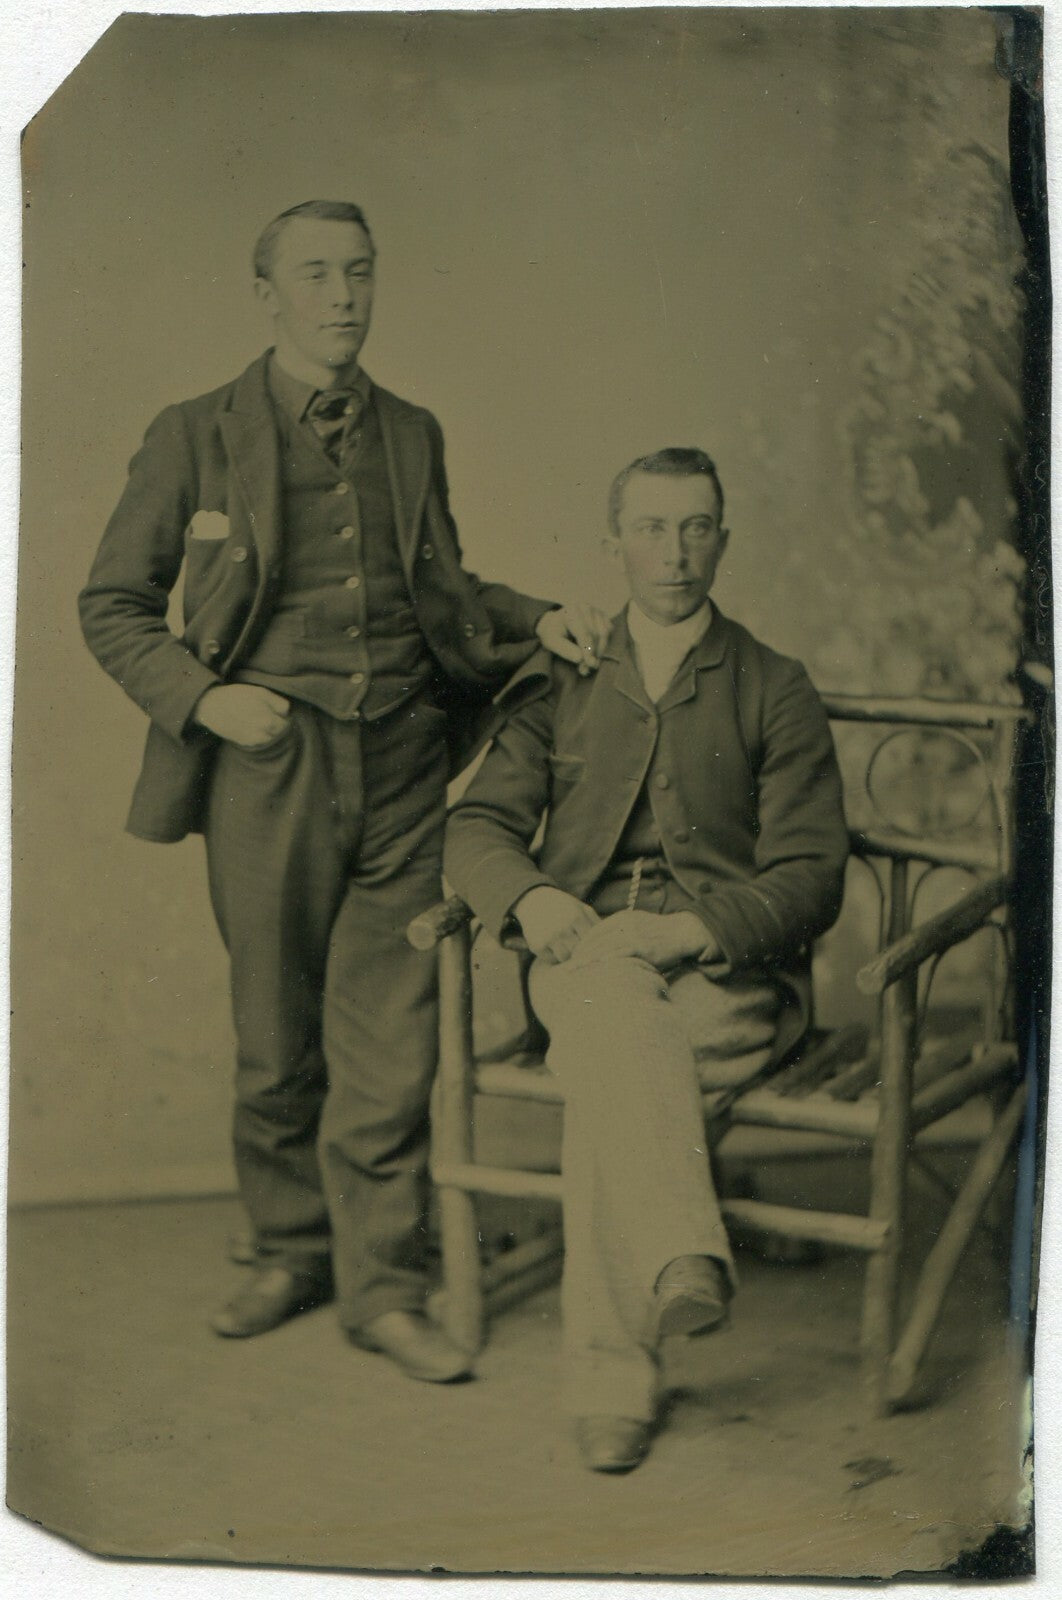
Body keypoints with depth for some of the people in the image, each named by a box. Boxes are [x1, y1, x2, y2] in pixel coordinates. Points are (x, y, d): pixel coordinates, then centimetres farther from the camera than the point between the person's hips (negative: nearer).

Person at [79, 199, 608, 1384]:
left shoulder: (411, 435, 14)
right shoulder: (196, 437, 2)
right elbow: (112, 606, 5)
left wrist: (535, 621, 5)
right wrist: (204, 697, -9)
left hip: (402, 764, 2)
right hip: (269, 764, -2)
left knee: (390, 1038, 1)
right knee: (277, 1039, 7)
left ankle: (382, 1286, 13)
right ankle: (288, 1252, 28)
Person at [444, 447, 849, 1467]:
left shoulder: (776, 693, 11)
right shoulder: (561, 688, 19)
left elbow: (810, 878, 2)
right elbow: (476, 827, 12)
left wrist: (698, 928, -18)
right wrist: (531, 897, -13)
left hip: (733, 973, -1)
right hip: (586, 958, 2)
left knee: (604, 1065, -34)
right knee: (611, 1000, -36)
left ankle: (609, 1373, -30)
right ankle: (684, 1260, -47)